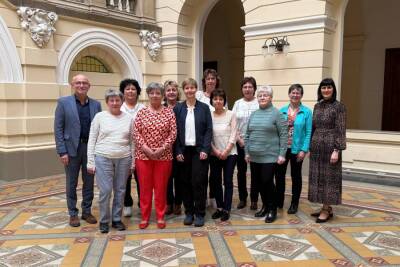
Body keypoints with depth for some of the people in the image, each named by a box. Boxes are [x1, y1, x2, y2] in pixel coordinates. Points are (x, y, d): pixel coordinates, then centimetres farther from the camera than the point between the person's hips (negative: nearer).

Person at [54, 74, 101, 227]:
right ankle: (73, 214, 21)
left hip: (91, 148, 3)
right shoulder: (63, 103, -3)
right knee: (71, 183, 8)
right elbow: (58, 128, -5)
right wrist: (62, 151, -11)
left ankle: (87, 211, 25)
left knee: (89, 182, 11)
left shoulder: (96, 104, 5)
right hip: (72, 148, -2)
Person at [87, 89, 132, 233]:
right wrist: (90, 162, -2)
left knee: (120, 190, 8)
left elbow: (132, 141, 10)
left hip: (123, 159, 2)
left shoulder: (128, 118, 6)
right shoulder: (99, 116, 1)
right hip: (103, 158, -2)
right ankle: (104, 221, 15)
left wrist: (133, 162, 6)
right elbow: (92, 140, 2)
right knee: (105, 191, -3)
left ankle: (116, 219, 23)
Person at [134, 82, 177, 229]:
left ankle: (160, 217, 20)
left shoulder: (169, 112, 2)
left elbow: (173, 133, -3)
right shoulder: (141, 112, 4)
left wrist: (162, 148, -13)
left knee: (161, 187, 7)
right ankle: (144, 217, 20)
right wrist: (146, 149, -13)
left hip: (164, 156, -1)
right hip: (143, 155, 1)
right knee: (144, 187, 7)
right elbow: (136, 133, -2)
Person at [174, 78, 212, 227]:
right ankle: (188, 212, 19)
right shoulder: (178, 108, 6)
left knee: (199, 182, -2)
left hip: (199, 150, -1)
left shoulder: (204, 108, 4)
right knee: (185, 182, 5)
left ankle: (199, 214, 11)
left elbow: (209, 130, 0)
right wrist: (178, 151, -6)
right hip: (184, 150, 2)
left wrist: (205, 149, -10)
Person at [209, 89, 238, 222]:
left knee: (228, 181, 1)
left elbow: (233, 135, -5)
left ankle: (226, 209, 11)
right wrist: (215, 151, -9)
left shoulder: (231, 114, -3)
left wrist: (226, 151, -12)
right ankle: (219, 207, 22)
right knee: (215, 181, 8)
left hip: (229, 154, -2)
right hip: (214, 154, 2)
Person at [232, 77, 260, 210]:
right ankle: (242, 198, 21)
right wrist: (239, 139, -5)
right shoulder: (238, 103, 7)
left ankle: (254, 200, 16)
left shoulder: (259, 103, -2)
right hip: (240, 142, 3)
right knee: (241, 171, 8)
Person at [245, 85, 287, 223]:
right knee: (258, 182, 10)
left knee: (267, 182, -3)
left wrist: (282, 154, -12)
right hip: (254, 156, 5)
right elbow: (247, 134, 15)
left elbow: (283, 135, -8)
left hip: (270, 156, -5)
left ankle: (272, 209, 15)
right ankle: (265, 206, 29)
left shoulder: (276, 113, -5)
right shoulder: (254, 114, 12)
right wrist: (247, 152, 11)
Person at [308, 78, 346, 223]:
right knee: (318, 177, 10)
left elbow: (341, 130, -11)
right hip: (316, 146, 7)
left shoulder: (338, 106, -7)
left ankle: (327, 210, 10)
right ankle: (326, 208, 21)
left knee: (328, 177, 0)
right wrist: (310, 147, 12)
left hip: (330, 146, -7)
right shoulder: (317, 106, 11)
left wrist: (337, 150, -17)